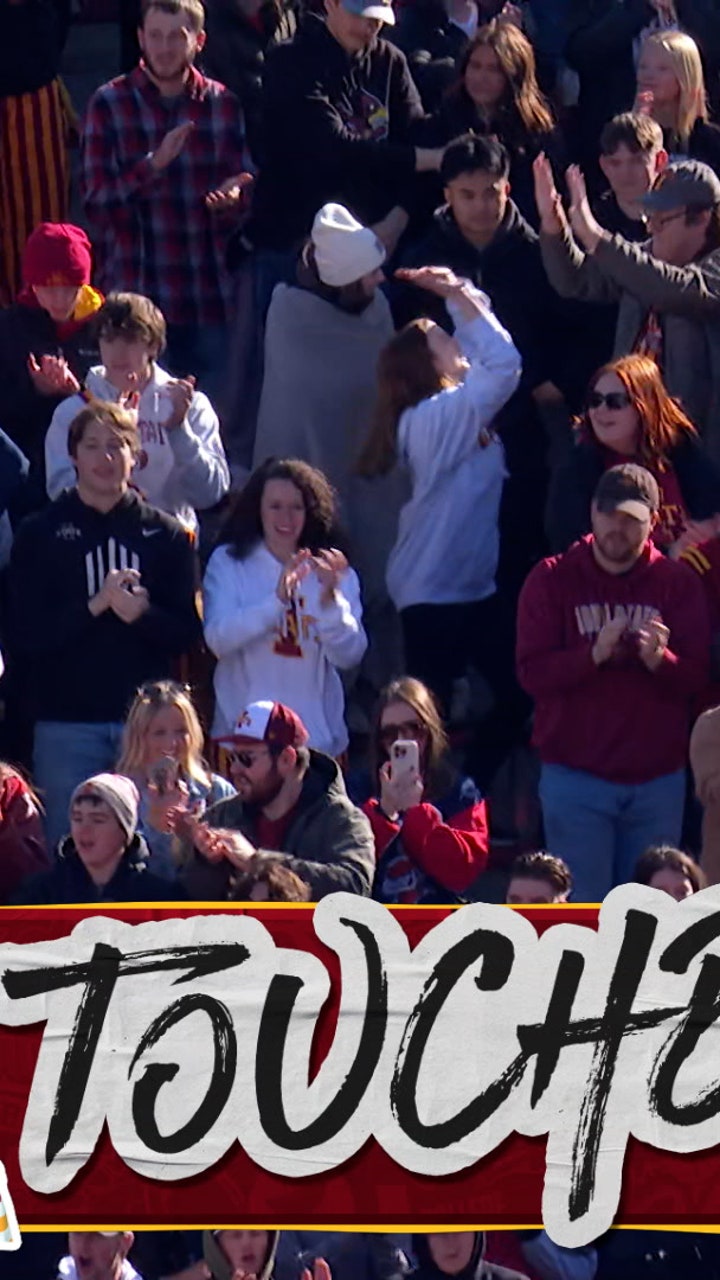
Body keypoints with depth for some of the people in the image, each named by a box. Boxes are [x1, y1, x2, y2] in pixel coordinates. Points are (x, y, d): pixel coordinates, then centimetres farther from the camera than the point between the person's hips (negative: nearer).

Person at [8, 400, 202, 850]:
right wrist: (95, 605, -16)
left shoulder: (166, 536, 9)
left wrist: (140, 613, -16)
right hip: (68, 723, -1)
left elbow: (188, 632, 4)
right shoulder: (41, 535, 6)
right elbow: (27, 632, -3)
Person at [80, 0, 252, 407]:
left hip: (212, 297, 2)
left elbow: (248, 194, 10)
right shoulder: (110, 105, 2)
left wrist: (233, 197, -14)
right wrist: (154, 164, -22)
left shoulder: (224, 105, 8)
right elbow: (97, 201, -6)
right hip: (137, 293, -2)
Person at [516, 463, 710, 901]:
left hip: (658, 779, 2)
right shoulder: (554, 580, 1)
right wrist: (595, 654, -24)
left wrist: (659, 659, -25)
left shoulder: (678, 584, 4)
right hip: (576, 778, -2)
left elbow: (697, 677, -3)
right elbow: (532, 671, -8)